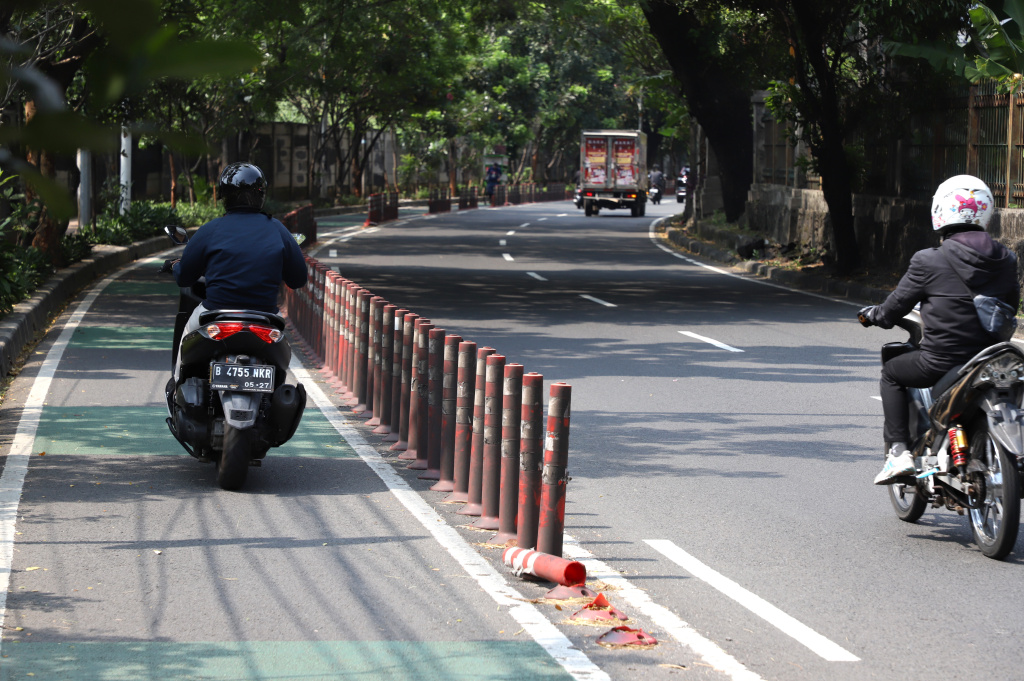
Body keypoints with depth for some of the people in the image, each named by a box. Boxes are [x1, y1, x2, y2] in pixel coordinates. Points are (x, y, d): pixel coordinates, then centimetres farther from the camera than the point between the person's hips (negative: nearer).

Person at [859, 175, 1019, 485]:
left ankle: (898, 450, 10)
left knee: (891, 373, 23)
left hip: (941, 361, -4)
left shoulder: (928, 262, -11)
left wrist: (874, 314, 23)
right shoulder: (1006, 260, 2)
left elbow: (897, 305, 0)